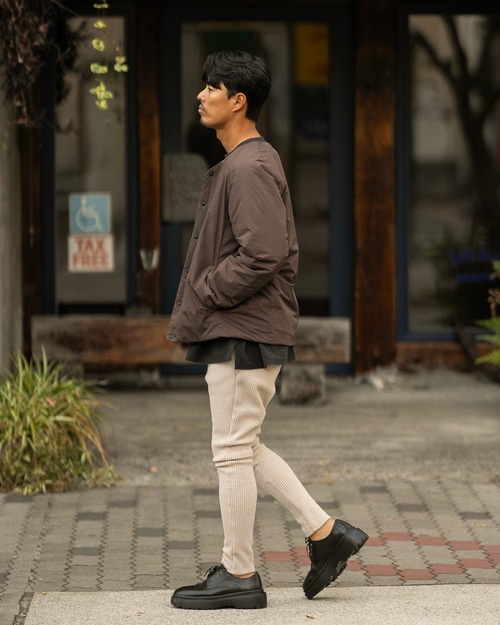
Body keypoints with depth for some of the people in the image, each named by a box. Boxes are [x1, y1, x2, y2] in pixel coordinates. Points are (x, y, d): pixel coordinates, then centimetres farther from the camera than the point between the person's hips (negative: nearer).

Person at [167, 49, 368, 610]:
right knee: (245, 448, 16)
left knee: (233, 450, -3)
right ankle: (325, 532, 17)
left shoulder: (249, 169, -17)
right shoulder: (257, 162, 16)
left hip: (243, 332, -10)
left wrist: (201, 297, -14)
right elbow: (285, 252, 20)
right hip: (250, 331, 10)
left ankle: (237, 575, 5)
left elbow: (263, 256, -25)